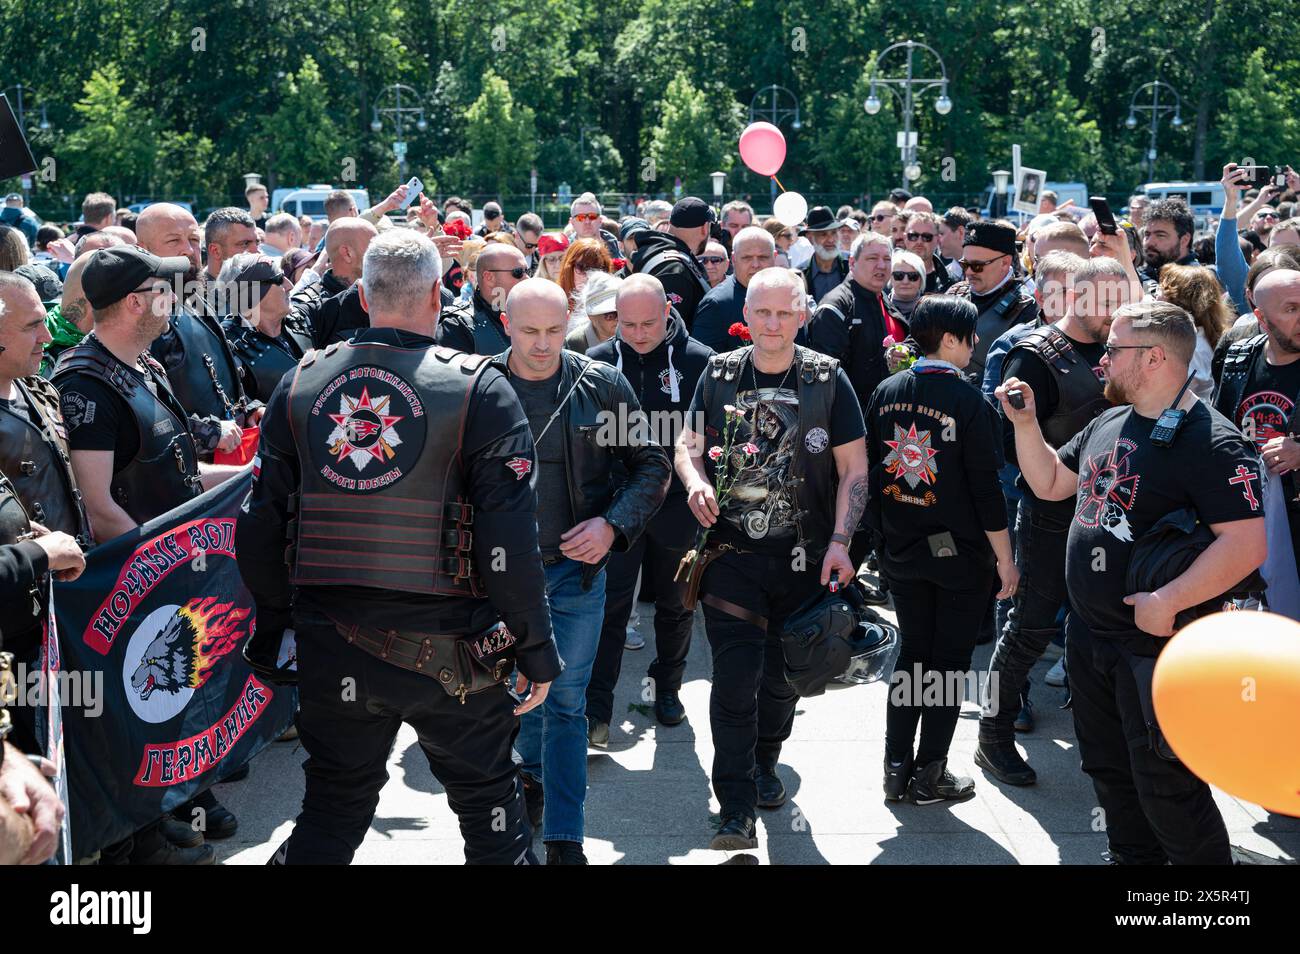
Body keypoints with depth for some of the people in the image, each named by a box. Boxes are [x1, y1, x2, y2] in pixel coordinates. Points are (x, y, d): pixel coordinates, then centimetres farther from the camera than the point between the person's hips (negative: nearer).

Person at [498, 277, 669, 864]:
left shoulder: (602, 385, -5)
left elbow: (652, 464, 2)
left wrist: (614, 524, -12)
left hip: (577, 568, -1)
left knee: (566, 701, 3)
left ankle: (564, 839, 8)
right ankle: (535, 768, 47)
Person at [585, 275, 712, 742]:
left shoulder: (698, 361, -7)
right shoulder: (598, 361, -2)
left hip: (677, 505, 0)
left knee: (675, 603, 15)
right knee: (610, 604, -3)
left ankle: (668, 687, 34)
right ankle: (597, 709, 0)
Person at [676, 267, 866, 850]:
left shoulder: (827, 380, -2)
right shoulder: (719, 375, 2)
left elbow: (853, 467, -1)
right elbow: (687, 444, 10)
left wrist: (839, 540, -11)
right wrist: (694, 480, -13)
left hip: (803, 559, 0)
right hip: (731, 554, 0)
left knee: (781, 676, 13)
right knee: (734, 679, -7)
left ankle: (764, 765, 39)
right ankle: (737, 812, -3)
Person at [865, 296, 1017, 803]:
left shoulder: (886, 392, 0)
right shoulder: (970, 402, -17)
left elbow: (868, 467, 5)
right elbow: (985, 487, -16)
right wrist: (1005, 559, -8)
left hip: (901, 548, 5)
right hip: (960, 553, -5)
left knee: (911, 651, 16)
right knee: (949, 660, 6)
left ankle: (897, 768, 16)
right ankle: (930, 776, 11)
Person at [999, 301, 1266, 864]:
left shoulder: (1211, 442, -20)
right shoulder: (1108, 424, 7)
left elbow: (1246, 545, -26)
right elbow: (1050, 483, 20)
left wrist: (1167, 602, -27)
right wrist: (1025, 424, 6)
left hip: (1156, 648, -8)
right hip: (1088, 636, 9)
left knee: (1166, 789, 0)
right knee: (1109, 773, 21)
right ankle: (1131, 860, 39)